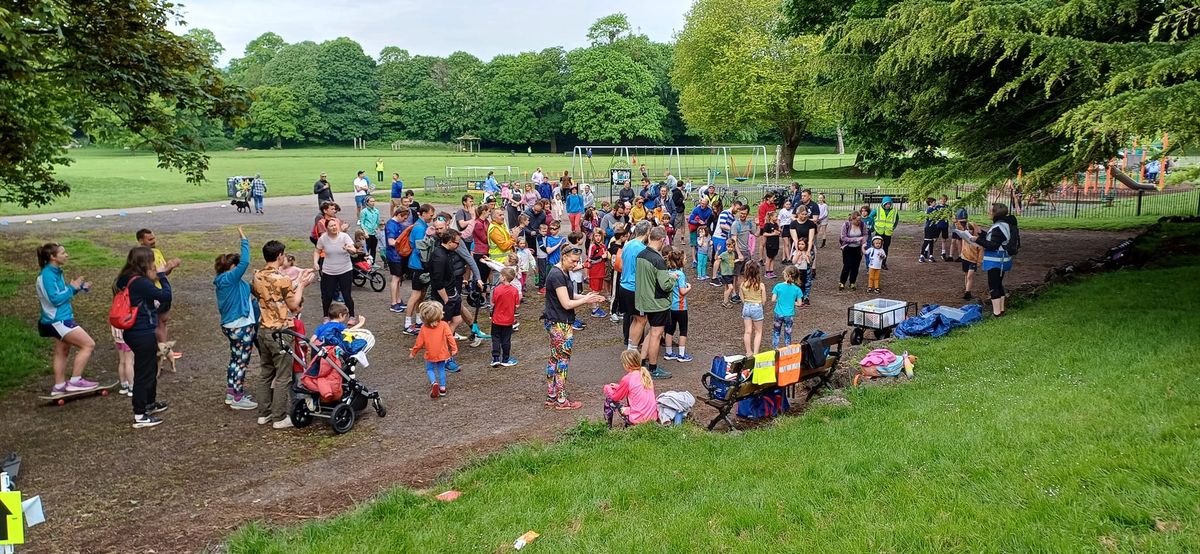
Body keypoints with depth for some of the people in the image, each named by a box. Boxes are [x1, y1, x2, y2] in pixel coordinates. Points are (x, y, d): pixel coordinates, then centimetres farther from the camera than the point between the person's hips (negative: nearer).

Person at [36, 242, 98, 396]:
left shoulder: (56, 272, 10)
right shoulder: (47, 275, -19)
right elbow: (55, 299, -23)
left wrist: (79, 287, 1)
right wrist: (72, 287, -14)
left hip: (60, 319, 10)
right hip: (58, 320, -10)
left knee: (62, 351, 17)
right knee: (89, 345, -11)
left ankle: (59, 386, 24)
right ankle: (75, 381, -7)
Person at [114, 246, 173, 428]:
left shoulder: (126, 280, 6)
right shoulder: (141, 283, -23)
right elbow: (166, 296, -22)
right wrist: (161, 276, -11)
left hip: (134, 332, 10)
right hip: (143, 335, -10)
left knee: (151, 369, 26)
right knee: (144, 373, 0)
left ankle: (150, 403, 42)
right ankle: (139, 416, 7)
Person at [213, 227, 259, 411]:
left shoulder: (223, 281, 9)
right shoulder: (230, 278, -19)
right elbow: (245, 262, -31)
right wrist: (244, 239, -25)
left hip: (232, 326, 10)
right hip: (242, 327, -10)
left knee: (235, 360, 19)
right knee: (241, 362, 0)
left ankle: (231, 393, 28)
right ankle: (238, 399, 7)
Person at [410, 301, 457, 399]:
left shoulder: (424, 328, -8)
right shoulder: (444, 325, -12)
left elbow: (419, 342, -3)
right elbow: (450, 337, -19)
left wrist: (413, 353, 10)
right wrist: (454, 348, -15)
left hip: (430, 355, -1)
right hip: (442, 354, 1)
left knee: (429, 369, 16)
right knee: (441, 370, 18)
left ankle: (434, 383, -11)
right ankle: (442, 388, 17)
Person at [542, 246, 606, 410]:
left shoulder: (560, 273, 11)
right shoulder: (557, 276, -21)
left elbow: (568, 295, 16)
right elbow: (567, 304, -22)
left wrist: (585, 297, 2)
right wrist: (586, 300, -10)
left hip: (555, 323, 10)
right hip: (560, 324, -10)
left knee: (554, 359, 14)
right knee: (563, 360, -1)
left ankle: (551, 396, 22)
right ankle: (561, 400, 8)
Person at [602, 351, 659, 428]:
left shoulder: (627, 379, -13)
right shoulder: (646, 374, 6)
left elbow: (616, 397, 2)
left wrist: (607, 388, 21)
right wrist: (618, 387, 26)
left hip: (638, 419, -7)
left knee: (609, 399, 9)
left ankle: (608, 426, 20)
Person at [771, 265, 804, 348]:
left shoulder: (778, 286, -11)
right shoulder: (796, 289, -10)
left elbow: (773, 300, -11)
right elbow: (799, 303, -6)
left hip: (779, 314, 0)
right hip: (789, 315, 0)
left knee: (776, 332, 18)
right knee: (787, 334, 13)